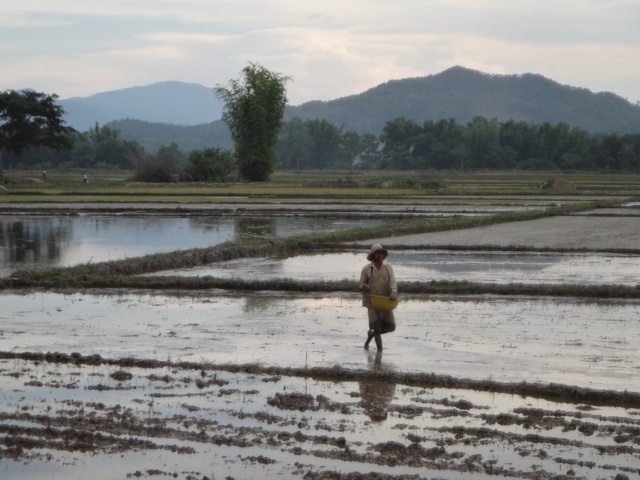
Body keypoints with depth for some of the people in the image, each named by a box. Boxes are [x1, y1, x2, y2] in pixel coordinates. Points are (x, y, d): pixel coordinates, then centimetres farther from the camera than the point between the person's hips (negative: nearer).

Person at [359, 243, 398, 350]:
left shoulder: (388, 268, 6)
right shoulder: (366, 269, 2)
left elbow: (392, 281, -6)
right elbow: (362, 284, 6)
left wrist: (393, 292, -26)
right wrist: (365, 287, -19)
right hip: (372, 302, -2)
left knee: (390, 326, -1)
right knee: (377, 326, -5)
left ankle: (371, 334, 25)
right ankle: (380, 349, 9)